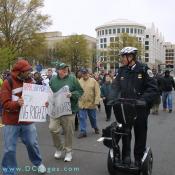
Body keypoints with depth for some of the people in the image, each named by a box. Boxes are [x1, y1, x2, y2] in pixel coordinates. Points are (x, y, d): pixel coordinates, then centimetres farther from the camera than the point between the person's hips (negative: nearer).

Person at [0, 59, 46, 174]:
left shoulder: (30, 81, 4)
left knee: (32, 143, 15)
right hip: (11, 122, -3)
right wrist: (17, 103, -34)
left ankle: (38, 163, 39)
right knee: (10, 149, 4)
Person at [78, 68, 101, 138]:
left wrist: (96, 102, -13)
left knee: (92, 117, 15)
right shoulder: (79, 81, 1)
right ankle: (83, 132, 12)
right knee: (82, 118, 2)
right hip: (82, 104, 1)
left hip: (91, 103, -1)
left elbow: (97, 92, -7)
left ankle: (95, 128, 40)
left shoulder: (93, 81, -4)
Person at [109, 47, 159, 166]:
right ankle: (126, 155, 28)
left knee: (140, 134, 11)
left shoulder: (143, 69, -9)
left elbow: (153, 88, -13)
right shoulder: (122, 70, 4)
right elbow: (115, 86, 1)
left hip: (140, 108, -3)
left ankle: (139, 158, 27)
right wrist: (114, 99, -17)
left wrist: (143, 100, -25)